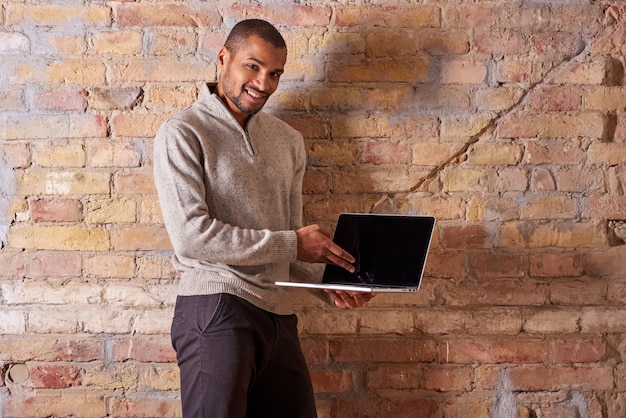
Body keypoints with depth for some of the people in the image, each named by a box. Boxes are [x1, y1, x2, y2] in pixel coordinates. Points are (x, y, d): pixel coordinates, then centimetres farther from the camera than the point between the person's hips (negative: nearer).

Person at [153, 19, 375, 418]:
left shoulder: (288, 140, 17)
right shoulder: (182, 134, -3)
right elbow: (191, 234, -14)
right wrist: (291, 244, -11)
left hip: (277, 315, 6)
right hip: (215, 309, -6)